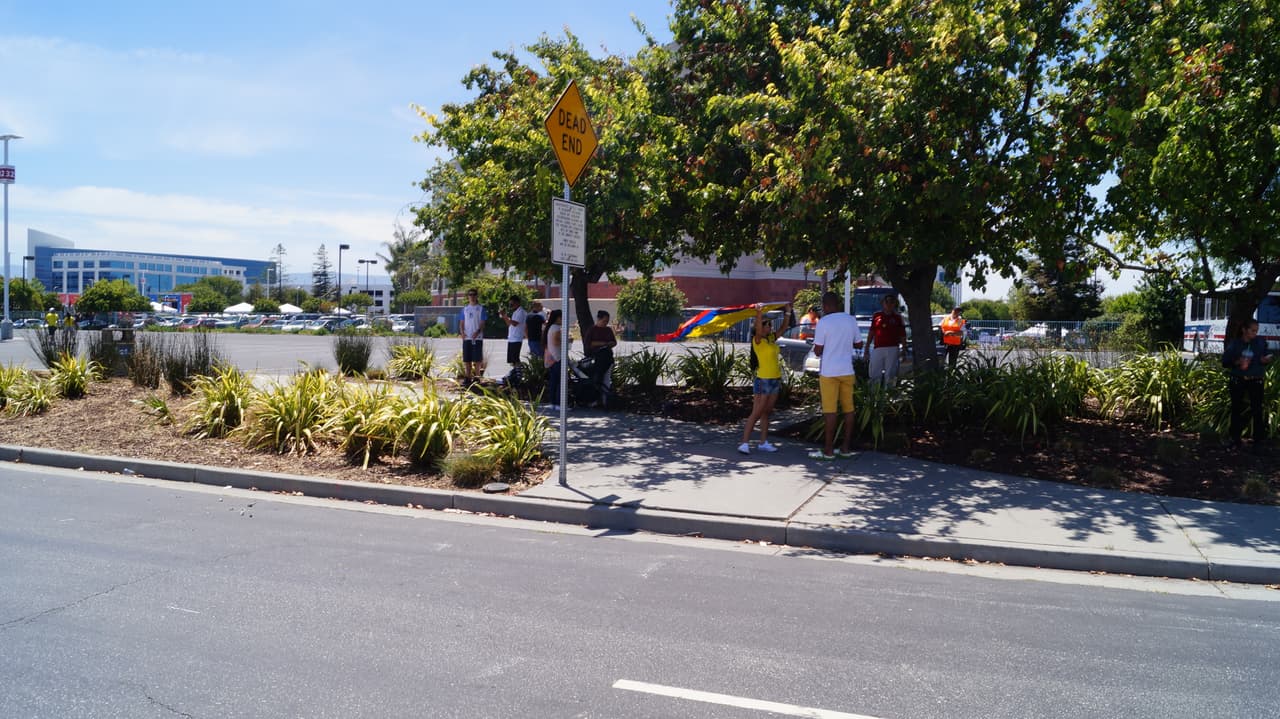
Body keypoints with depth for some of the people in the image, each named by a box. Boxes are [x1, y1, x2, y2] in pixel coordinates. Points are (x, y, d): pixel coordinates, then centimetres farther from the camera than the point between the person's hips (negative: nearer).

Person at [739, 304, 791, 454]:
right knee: (756, 414, -7)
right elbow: (758, 330, -32)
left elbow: (784, 328, 19)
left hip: (775, 380, 8)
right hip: (763, 381, -8)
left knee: (766, 413, 13)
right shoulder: (758, 340, -11)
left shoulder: (772, 338, 10)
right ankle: (745, 443, -5)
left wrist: (788, 313, 10)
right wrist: (759, 314, -46)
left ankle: (763, 443, 19)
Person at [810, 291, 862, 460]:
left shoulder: (823, 322, -10)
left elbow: (817, 351, -9)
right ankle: (846, 447, 15)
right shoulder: (851, 320, 4)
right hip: (847, 371, 5)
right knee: (848, 409, 10)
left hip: (829, 372, -5)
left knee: (829, 410, -2)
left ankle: (827, 450, 2)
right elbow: (859, 345, 12)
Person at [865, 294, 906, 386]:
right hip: (877, 348, 1)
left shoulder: (897, 317, 7)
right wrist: (867, 349, 9)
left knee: (890, 375, 0)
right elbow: (871, 333, 13)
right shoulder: (876, 316, 10)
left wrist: (904, 351, 0)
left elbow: (903, 336, 7)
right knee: (874, 374, 1)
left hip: (892, 349, -1)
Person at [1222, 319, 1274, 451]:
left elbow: (1266, 357, 12)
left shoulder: (1261, 342, 3)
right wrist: (1237, 362, -17)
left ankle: (1259, 440, 4)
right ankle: (1236, 440, 12)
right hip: (1238, 381, 0)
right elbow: (1225, 362, 0)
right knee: (1237, 409, 4)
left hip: (1256, 381, 0)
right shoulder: (1234, 344, 1)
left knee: (1257, 409, -4)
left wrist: (1267, 359, -10)